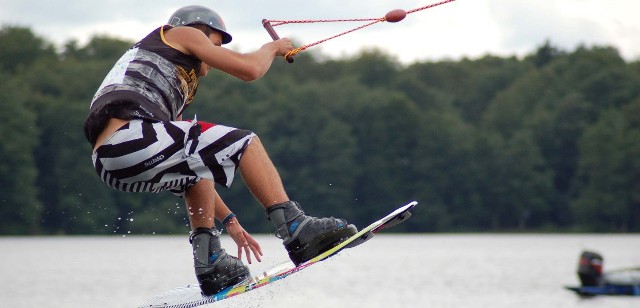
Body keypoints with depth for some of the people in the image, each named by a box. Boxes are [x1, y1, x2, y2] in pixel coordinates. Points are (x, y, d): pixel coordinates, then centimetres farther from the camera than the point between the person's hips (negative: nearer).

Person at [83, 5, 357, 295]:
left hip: (107, 166, 9)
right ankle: (297, 232, -6)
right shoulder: (181, 33, 17)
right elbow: (250, 69, 7)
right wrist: (273, 47, 30)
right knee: (243, 144, 3)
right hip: (132, 140, -9)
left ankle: (209, 264, 18)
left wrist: (229, 220, 39)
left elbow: (195, 169, 39)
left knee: (197, 165, 33)